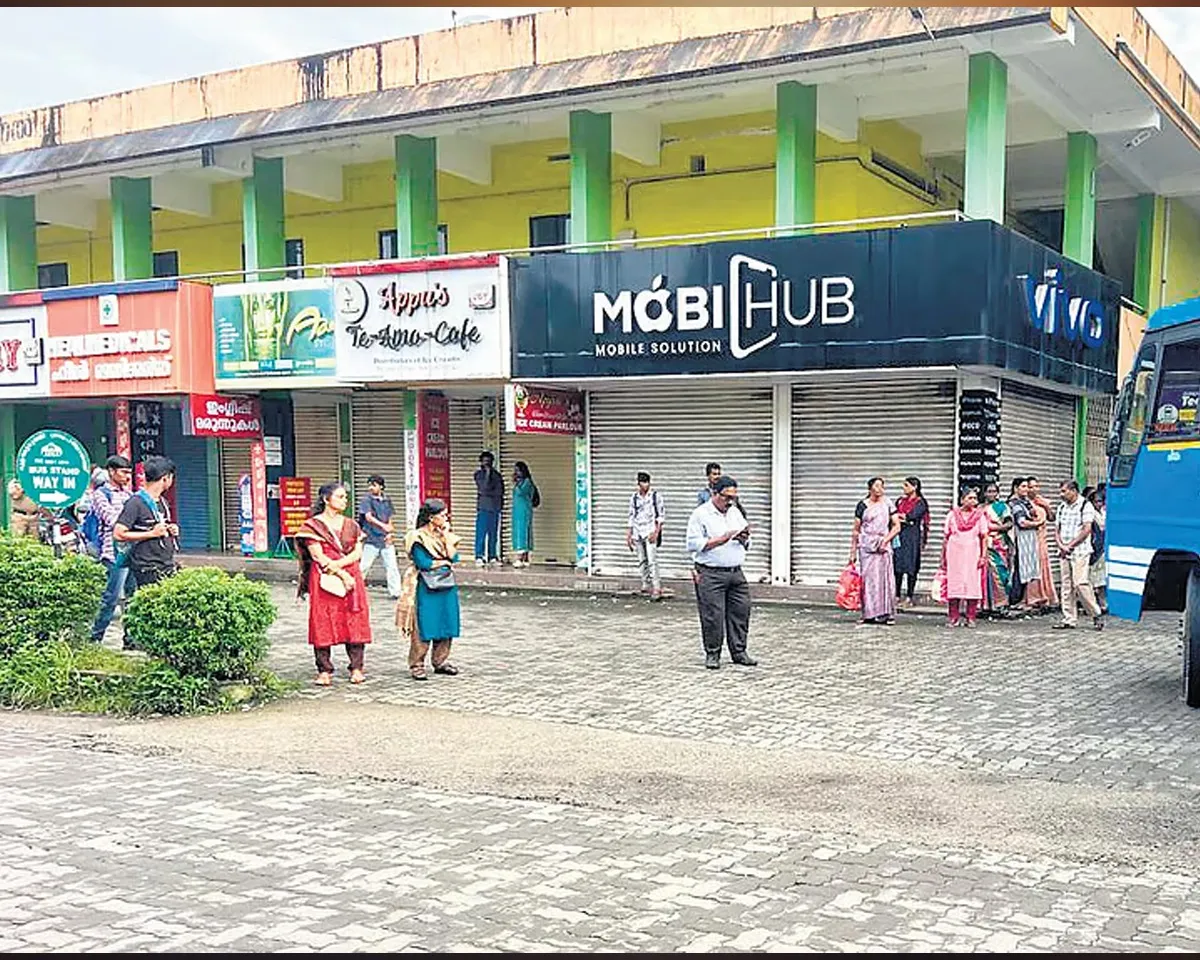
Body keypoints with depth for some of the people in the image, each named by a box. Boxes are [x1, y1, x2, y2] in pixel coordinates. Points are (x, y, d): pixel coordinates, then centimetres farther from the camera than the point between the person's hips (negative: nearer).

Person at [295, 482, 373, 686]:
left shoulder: (351, 525, 14)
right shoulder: (312, 525, 0)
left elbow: (358, 553, 5)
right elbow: (319, 556, -8)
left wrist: (337, 563, -13)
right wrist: (342, 575, -13)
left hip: (351, 577, 4)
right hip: (324, 581, -4)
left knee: (354, 622, 0)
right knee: (323, 624, -3)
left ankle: (356, 668, 6)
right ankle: (324, 671, 3)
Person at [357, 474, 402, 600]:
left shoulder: (387, 500, 12)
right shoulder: (366, 500, -3)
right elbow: (368, 517, -17)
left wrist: (390, 533, 0)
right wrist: (383, 526, -32)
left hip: (386, 539, 4)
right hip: (372, 539, -4)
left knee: (392, 566, 0)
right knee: (364, 566, -3)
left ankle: (395, 592, 4)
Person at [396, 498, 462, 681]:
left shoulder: (445, 534, 11)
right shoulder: (418, 537, -8)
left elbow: (454, 557, -1)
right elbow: (423, 563, -16)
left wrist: (446, 535, -5)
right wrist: (444, 562, -5)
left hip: (446, 586, 6)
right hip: (426, 588, -6)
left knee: (446, 623, 8)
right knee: (423, 626, -5)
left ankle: (441, 661, 19)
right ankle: (416, 665, 2)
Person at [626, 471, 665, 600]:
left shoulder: (655, 496, -1)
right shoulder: (634, 497, 9)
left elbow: (662, 515, -1)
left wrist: (656, 531, -11)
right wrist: (629, 535, 12)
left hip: (651, 531, -4)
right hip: (638, 531, 4)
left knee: (652, 560, -14)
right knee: (641, 561, 7)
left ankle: (656, 588, -16)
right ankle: (646, 584, 19)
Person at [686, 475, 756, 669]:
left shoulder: (735, 513, 15)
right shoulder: (700, 514, -5)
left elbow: (746, 544, 22)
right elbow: (693, 544, -13)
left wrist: (743, 539, -2)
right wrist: (721, 539, -18)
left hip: (736, 572, 6)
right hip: (711, 574, -6)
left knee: (740, 612, 5)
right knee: (713, 616, -4)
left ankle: (739, 652, 16)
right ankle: (712, 654, 8)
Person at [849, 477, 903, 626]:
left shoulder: (888, 504, 7)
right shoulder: (862, 505, 5)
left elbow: (897, 526, 6)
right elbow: (856, 530, 7)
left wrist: (886, 540, -9)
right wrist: (853, 552, 5)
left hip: (883, 546, 0)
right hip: (866, 546, 0)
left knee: (884, 578, -3)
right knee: (868, 579, -3)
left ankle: (886, 614, -1)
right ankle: (869, 614, 1)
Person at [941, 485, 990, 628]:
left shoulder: (980, 515, 7)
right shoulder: (952, 514, 7)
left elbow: (984, 537, 4)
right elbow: (946, 537, 9)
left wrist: (983, 556, -5)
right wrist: (943, 557, 6)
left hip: (973, 554, 0)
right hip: (955, 553, 0)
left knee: (973, 584, -3)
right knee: (954, 584, -2)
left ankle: (971, 617, 2)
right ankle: (954, 617, 3)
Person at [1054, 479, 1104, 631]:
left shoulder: (1085, 506, -3)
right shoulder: (1062, 507, 17)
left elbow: (1086, 530, -11)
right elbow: (1057, 530, 15)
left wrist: (1070, 545, -11)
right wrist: (1061, 546, -3)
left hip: (1080, 552, -6)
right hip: (1064, 554, 7)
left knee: (1081, 583, -15)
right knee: (1067, 586, 5)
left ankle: (1096, 614, -3)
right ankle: (1069, 619, 8)